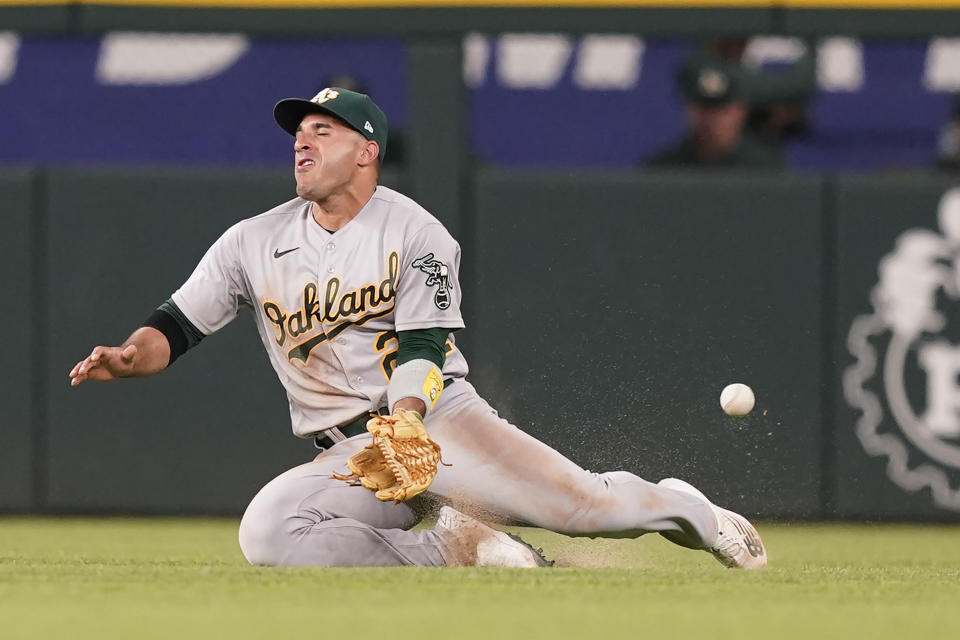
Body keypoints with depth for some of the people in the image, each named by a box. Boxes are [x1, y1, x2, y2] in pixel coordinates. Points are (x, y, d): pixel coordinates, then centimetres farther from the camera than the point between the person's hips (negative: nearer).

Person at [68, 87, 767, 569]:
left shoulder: (418, 235, -1)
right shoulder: (253, 243, 9)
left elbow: (421, 349, -12)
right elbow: (176, 326, 5)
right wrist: (130, 356, -19)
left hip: (440, 416, -2)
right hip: (347, 456, 2)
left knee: (583, 503, -20)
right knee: (266, 529, -30)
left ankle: (685, 510, 18)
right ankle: (456, 550, -14)